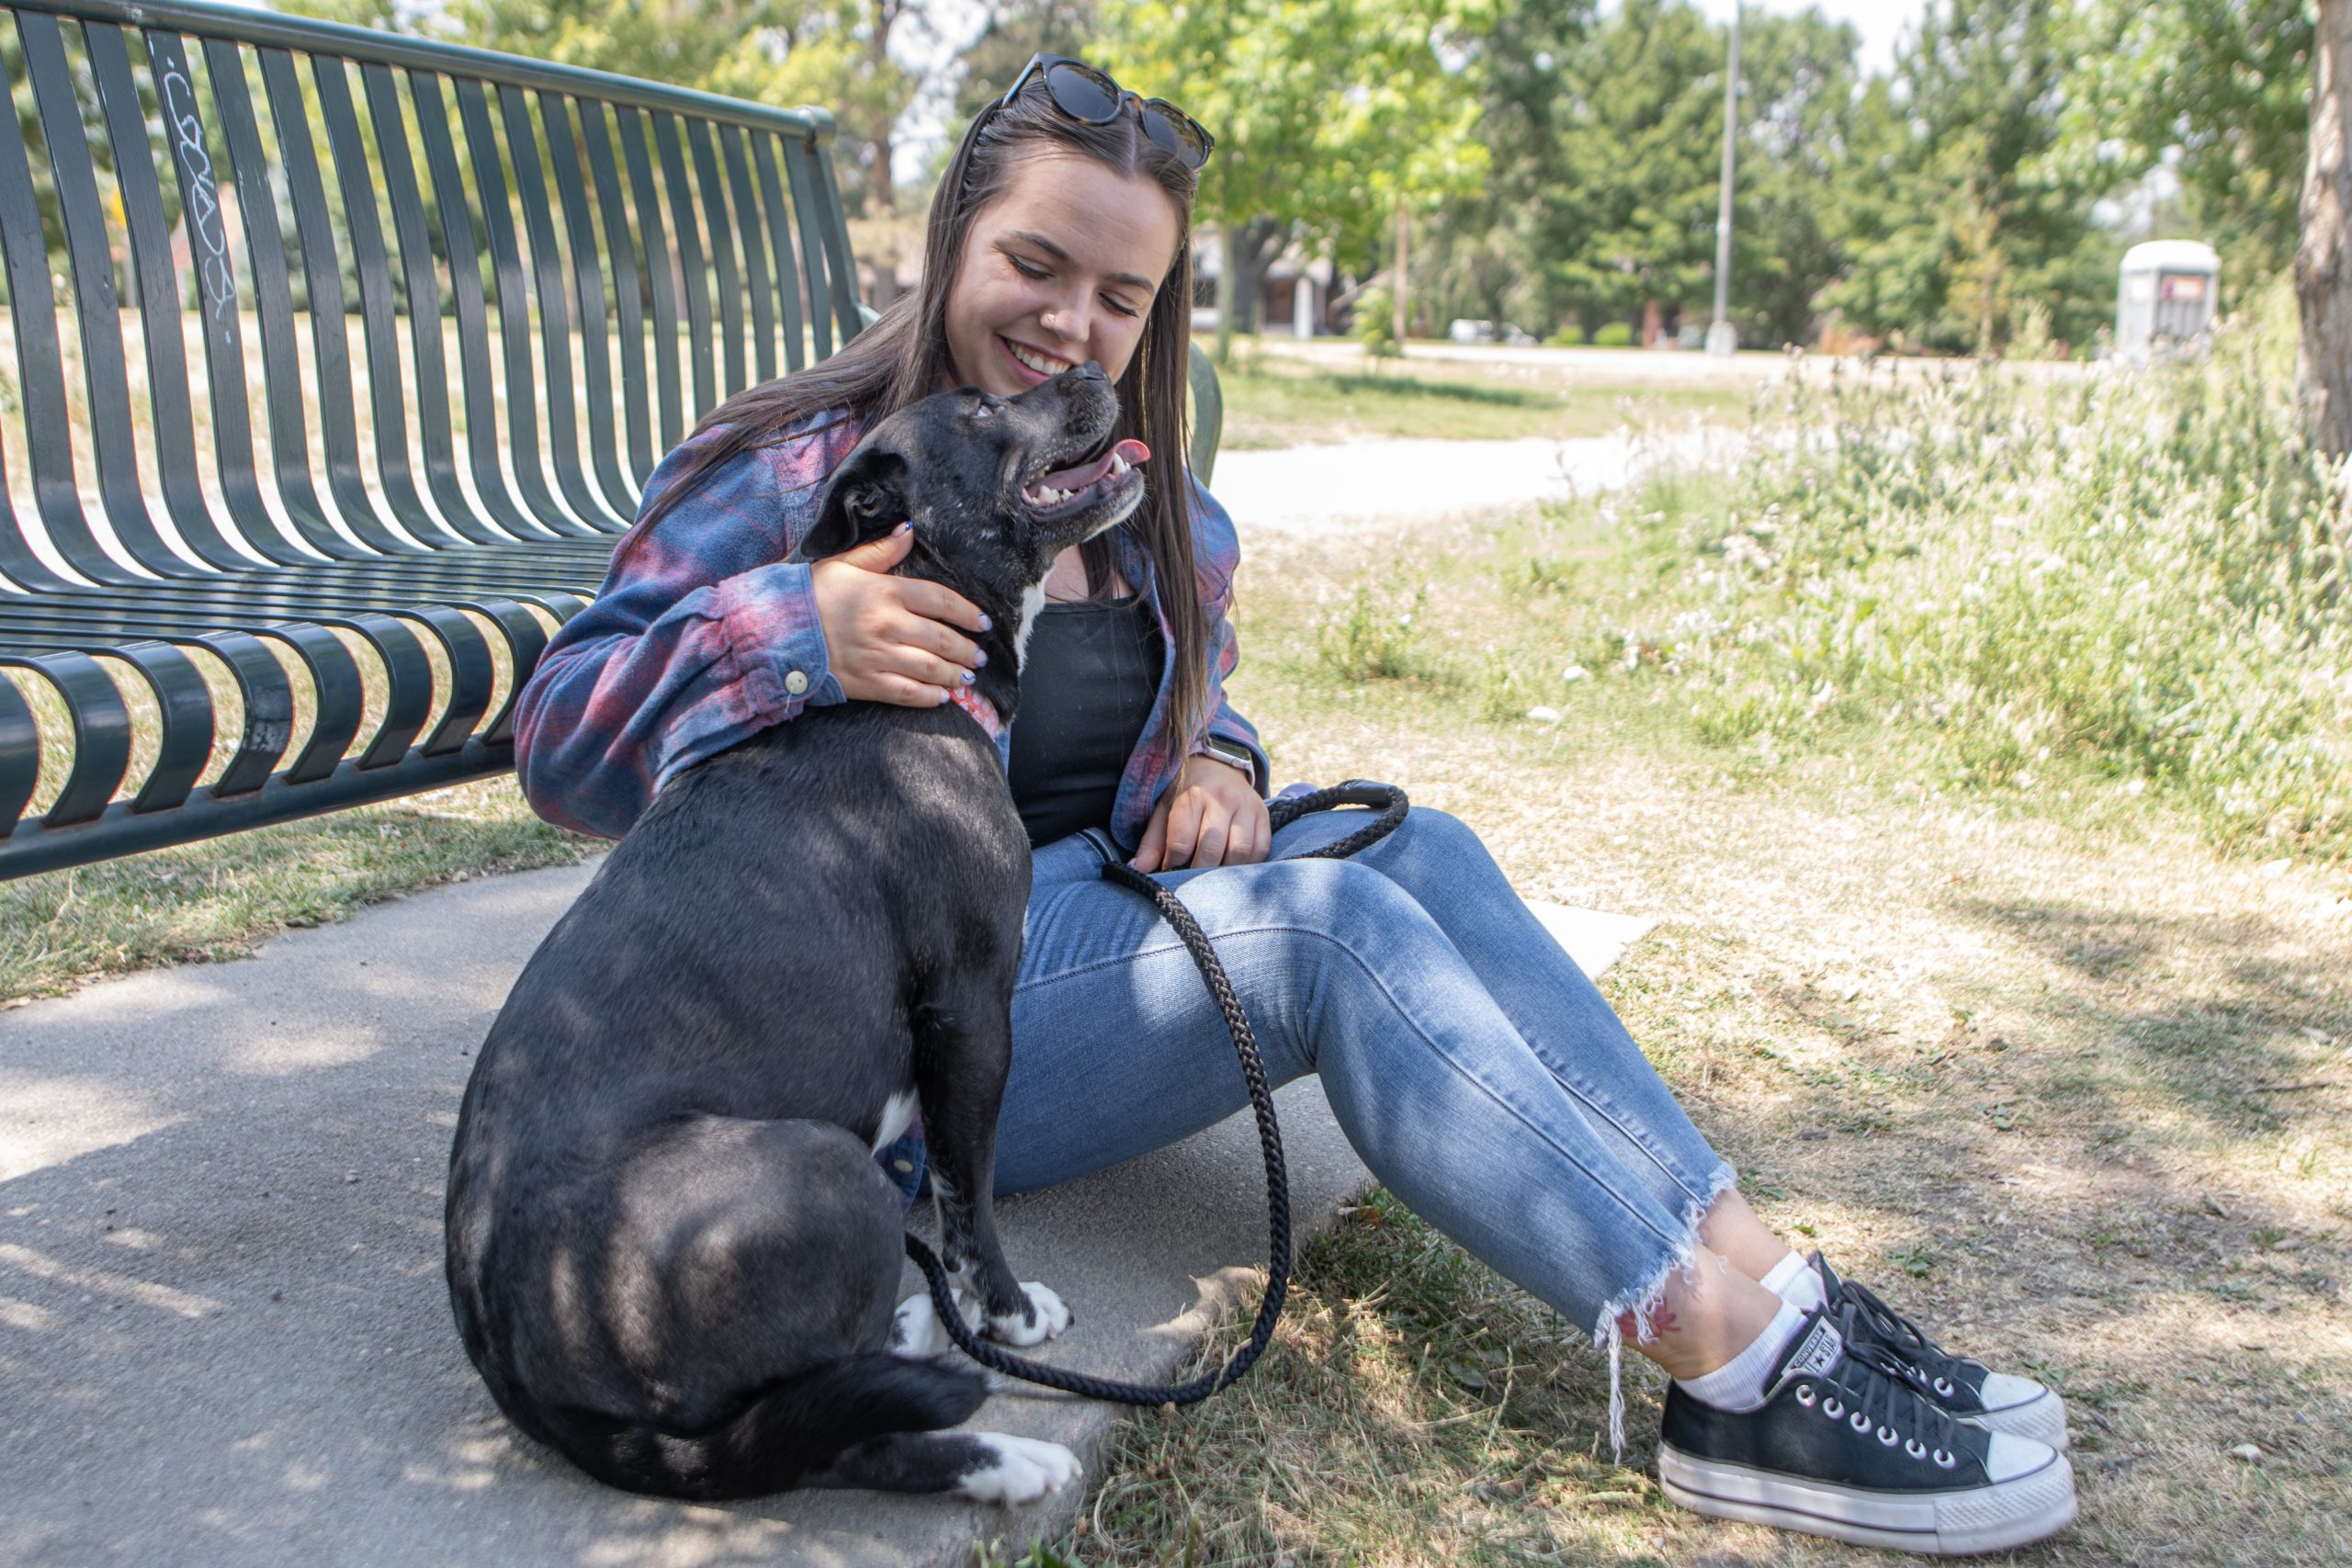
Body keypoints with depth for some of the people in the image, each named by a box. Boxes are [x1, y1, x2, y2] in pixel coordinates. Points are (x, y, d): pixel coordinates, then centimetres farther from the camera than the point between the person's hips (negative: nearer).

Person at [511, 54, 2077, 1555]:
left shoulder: (1159, 517, 9)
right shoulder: (791, 475, -10)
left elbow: (1199, 701, 23)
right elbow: (560, 741, -14)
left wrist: (1216, 766, -4)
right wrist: (795, 632, -34)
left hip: (1093, 907, 7)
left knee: (1416, 848, -18)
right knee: (1332, 923, -27)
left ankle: (1757, 1272, -21)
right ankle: (1737, 1367, -28)